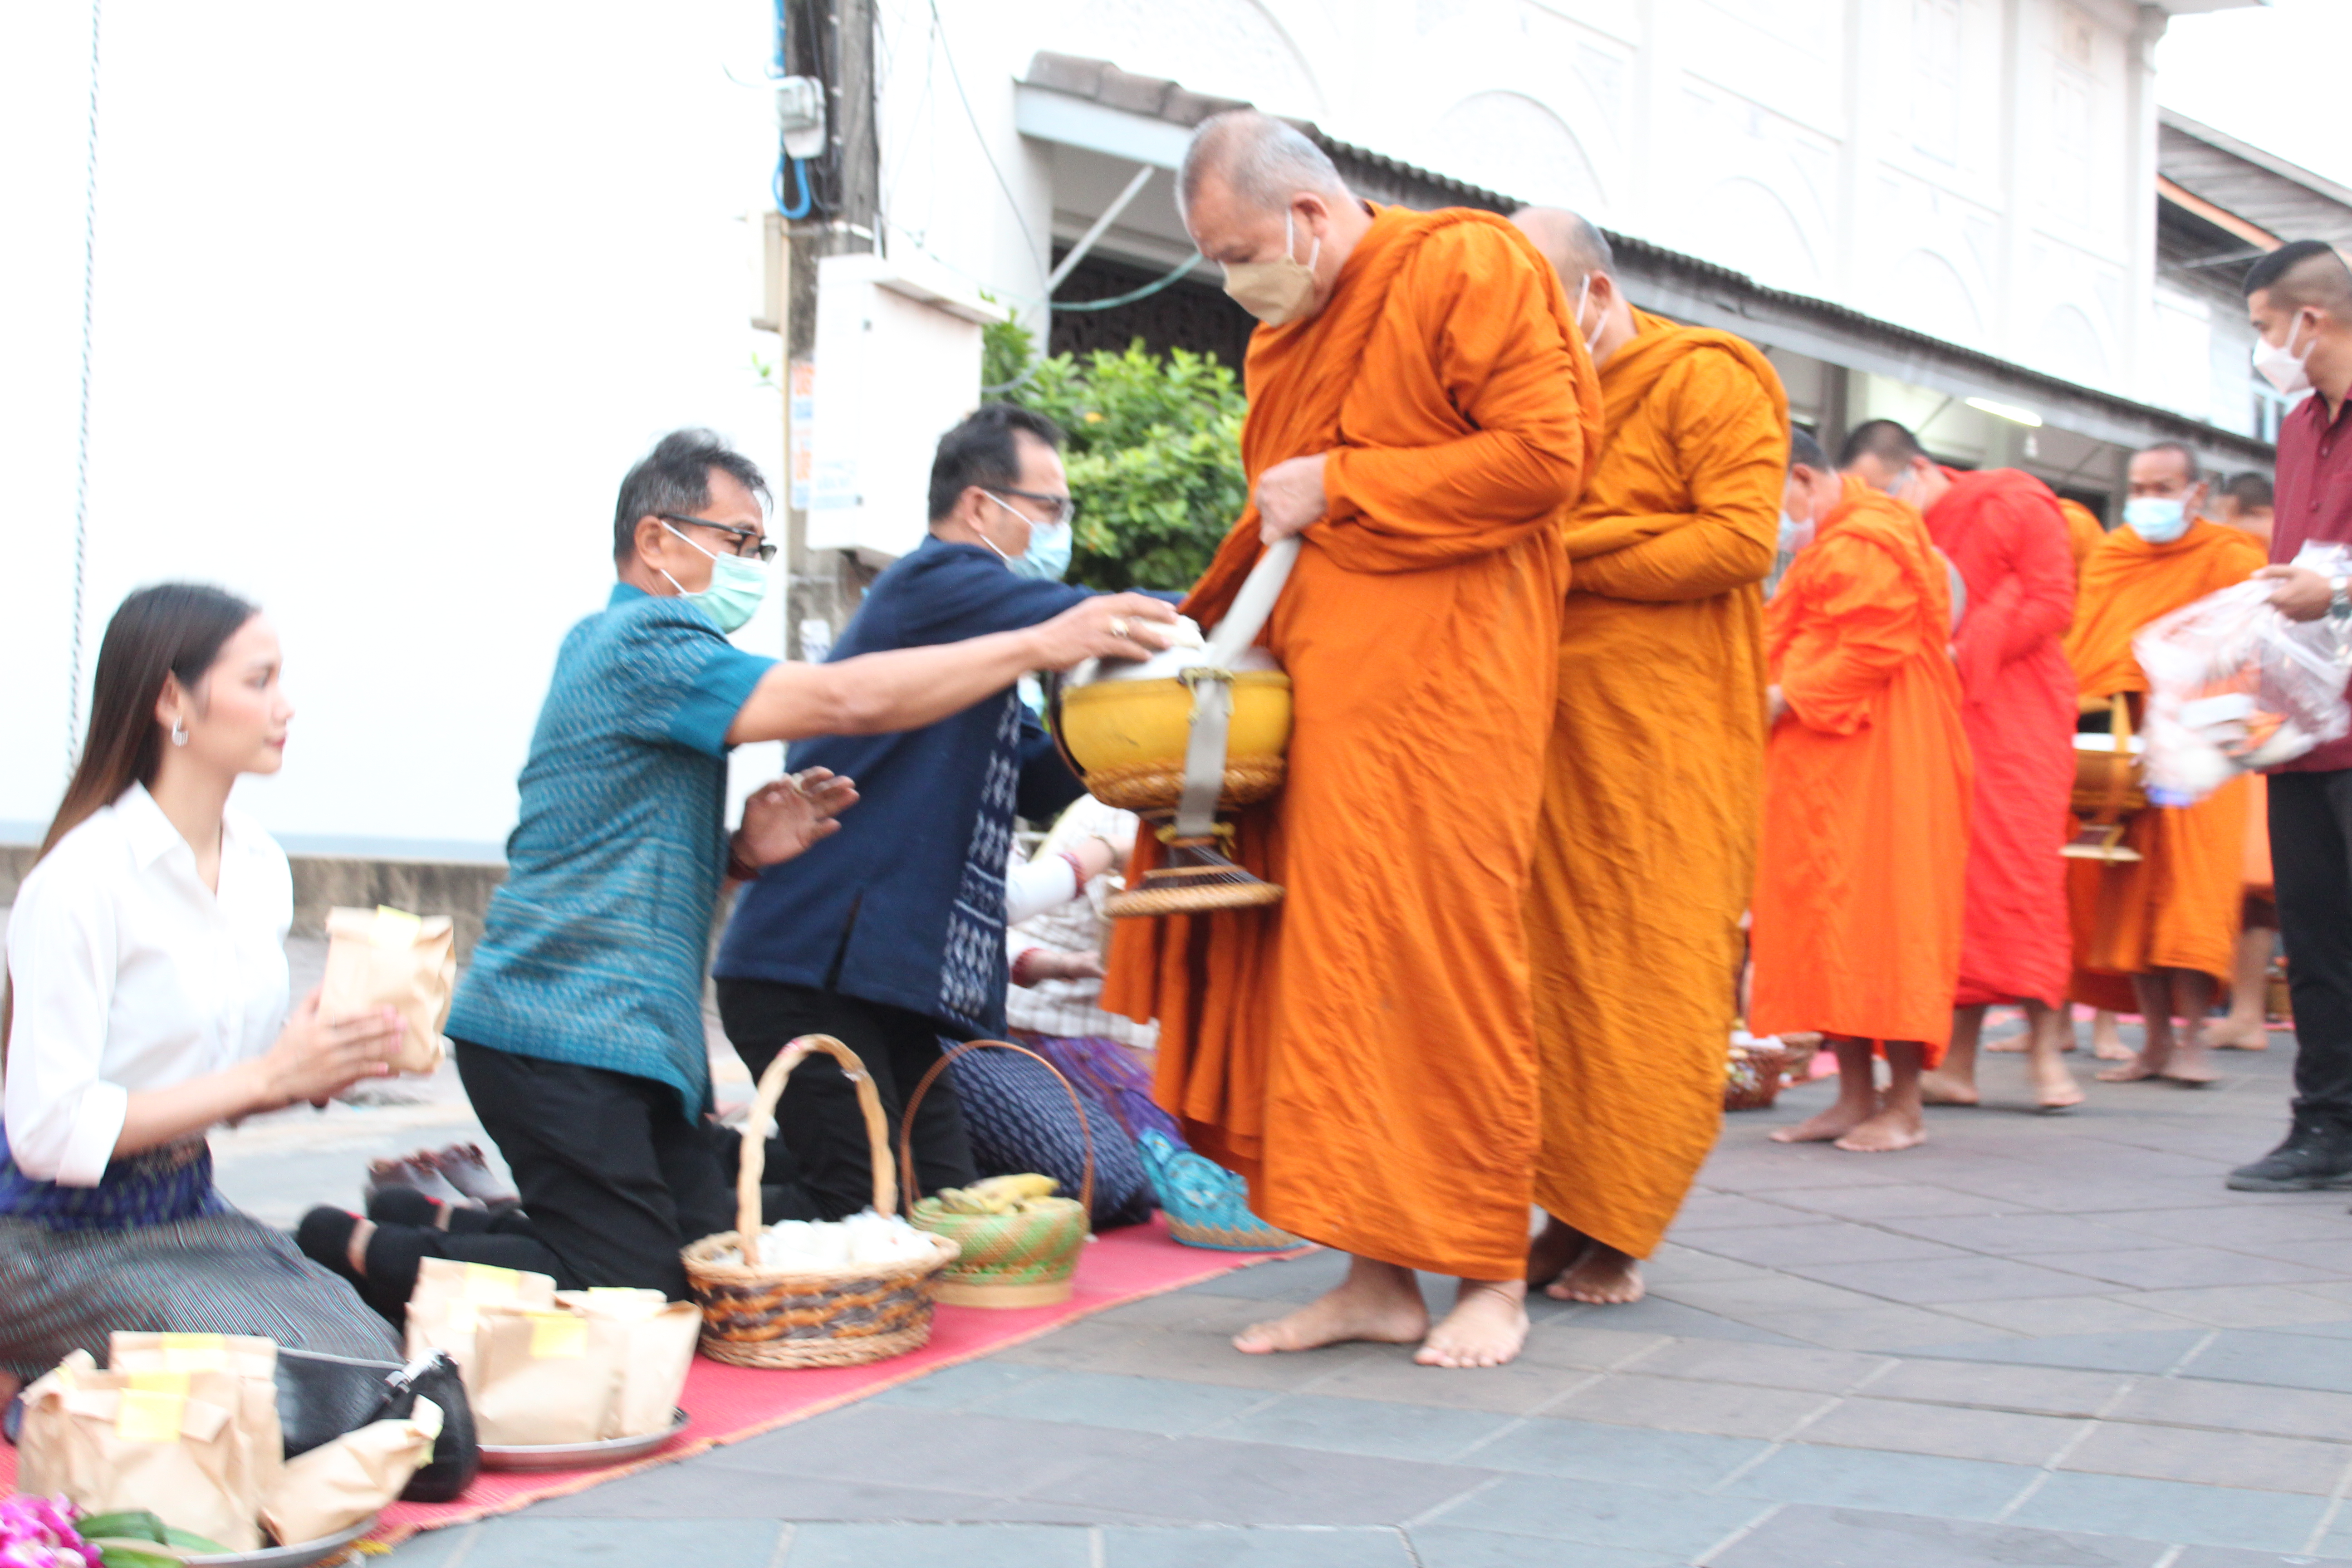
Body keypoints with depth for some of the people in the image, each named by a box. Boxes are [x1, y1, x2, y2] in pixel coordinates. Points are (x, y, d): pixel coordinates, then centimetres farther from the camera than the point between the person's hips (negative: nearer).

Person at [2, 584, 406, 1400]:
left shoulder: (261, 865, 5)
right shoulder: (81, 879, -20)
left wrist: (327, 1065, -7)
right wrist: (270, 1075, -22)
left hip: (192, 1211, 7)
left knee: (379, 1361, -10)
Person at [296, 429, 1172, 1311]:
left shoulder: (612, 643, 20)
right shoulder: (641, 641, -13)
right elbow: (846, 700, -24)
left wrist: (742, 852, 4)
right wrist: (1043, 644, -21)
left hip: (634, 1033, 10)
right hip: (567, 1034, -10)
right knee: (629, 1291, -12)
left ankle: (464, 1228, 17)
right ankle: (358, 1252, 2)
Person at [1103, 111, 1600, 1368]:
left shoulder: (1469, 268, -4)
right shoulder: (1286, 338, 20)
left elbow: (1544, 457, -13)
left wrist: (1341, 483, -10)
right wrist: (1197, 629, 11)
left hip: (1440, 685, -7)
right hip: (1318, 689, 7)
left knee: (1442, 962, -5)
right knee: (1324, 969, 2)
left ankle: (1491, 1278, 6)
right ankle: (1379, 1276, 9)